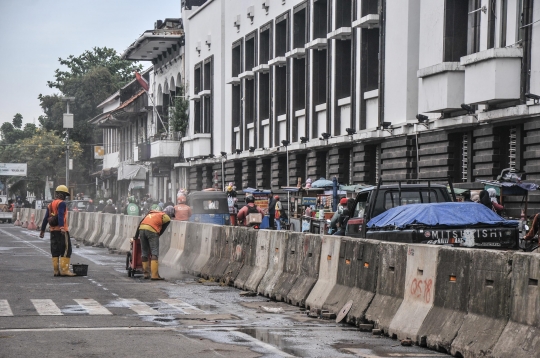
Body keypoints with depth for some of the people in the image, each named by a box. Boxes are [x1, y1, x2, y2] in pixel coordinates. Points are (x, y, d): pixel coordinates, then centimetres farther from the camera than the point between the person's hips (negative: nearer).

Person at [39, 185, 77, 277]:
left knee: (55, 251, 10)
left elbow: (45, 218, 19)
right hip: (61, 230, -8)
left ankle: (56, 270, 10)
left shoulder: (50, 205, 16)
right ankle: (64, 270, -14)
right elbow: (60, 216, -22)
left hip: (53, 230, 8)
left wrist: (42, 230, 25)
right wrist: (62, 227, -31)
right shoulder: (61, 203, -8)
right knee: (66, 250, -7)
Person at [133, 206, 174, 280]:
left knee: (145, 253, 13)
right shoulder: (166, 218, 14)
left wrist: (136, 236, 28)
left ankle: (145, 274, 16)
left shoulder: (152, 213, 31)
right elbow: (161, 231, 12)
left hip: (141, 229, 6)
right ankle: (155, 275, -13)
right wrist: (154, 239, 23)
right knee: (154, 253, -5)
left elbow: (140, 223, 26)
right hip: (152, 231, -6)